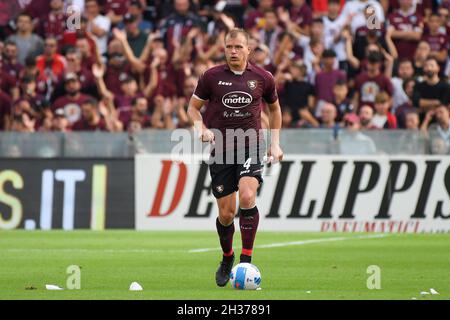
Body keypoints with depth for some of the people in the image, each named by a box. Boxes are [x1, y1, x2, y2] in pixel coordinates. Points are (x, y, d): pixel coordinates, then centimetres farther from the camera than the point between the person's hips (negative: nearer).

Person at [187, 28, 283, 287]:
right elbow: (193, 106, 10)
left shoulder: (262, 78, 1)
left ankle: (246, 261, -18)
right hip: (221, 149, 1)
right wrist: (201, 128, -10)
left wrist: (275, 143, 11)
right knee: (226, 213, 2)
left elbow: (274, 108, 18)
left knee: (247, 197, -25)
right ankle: (227, 259, 30)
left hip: (251, 148, -1)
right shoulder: (212, 77, -1)